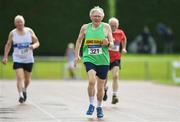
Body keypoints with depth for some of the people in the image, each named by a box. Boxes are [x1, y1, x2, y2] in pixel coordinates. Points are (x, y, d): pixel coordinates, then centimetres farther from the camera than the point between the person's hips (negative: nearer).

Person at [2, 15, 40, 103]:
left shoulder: (29, 31, -2)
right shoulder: (12, 33, -2)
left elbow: (37, 43, 3)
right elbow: (8, 45, 9)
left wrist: (33, 46, -20)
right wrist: (5, 57, 4)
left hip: (29, 60, 2)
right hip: (17, 59, -2)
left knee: (27, 79, 14)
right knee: (20, 78, -19)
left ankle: (24, 90, 43)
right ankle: (21, 95, -24)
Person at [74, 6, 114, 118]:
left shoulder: (106, 27, 0)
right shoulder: (85, 27, 3)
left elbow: (112, 44, 2)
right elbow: (79, 41, 16)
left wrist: (108, 43, -21)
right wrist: (77, 55, 8)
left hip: (103, 60, 1)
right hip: (89, 59, -1)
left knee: (100, 87, 9)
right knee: (92, 81, -23)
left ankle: (99, 107, 31)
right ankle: (91, 105, -5)